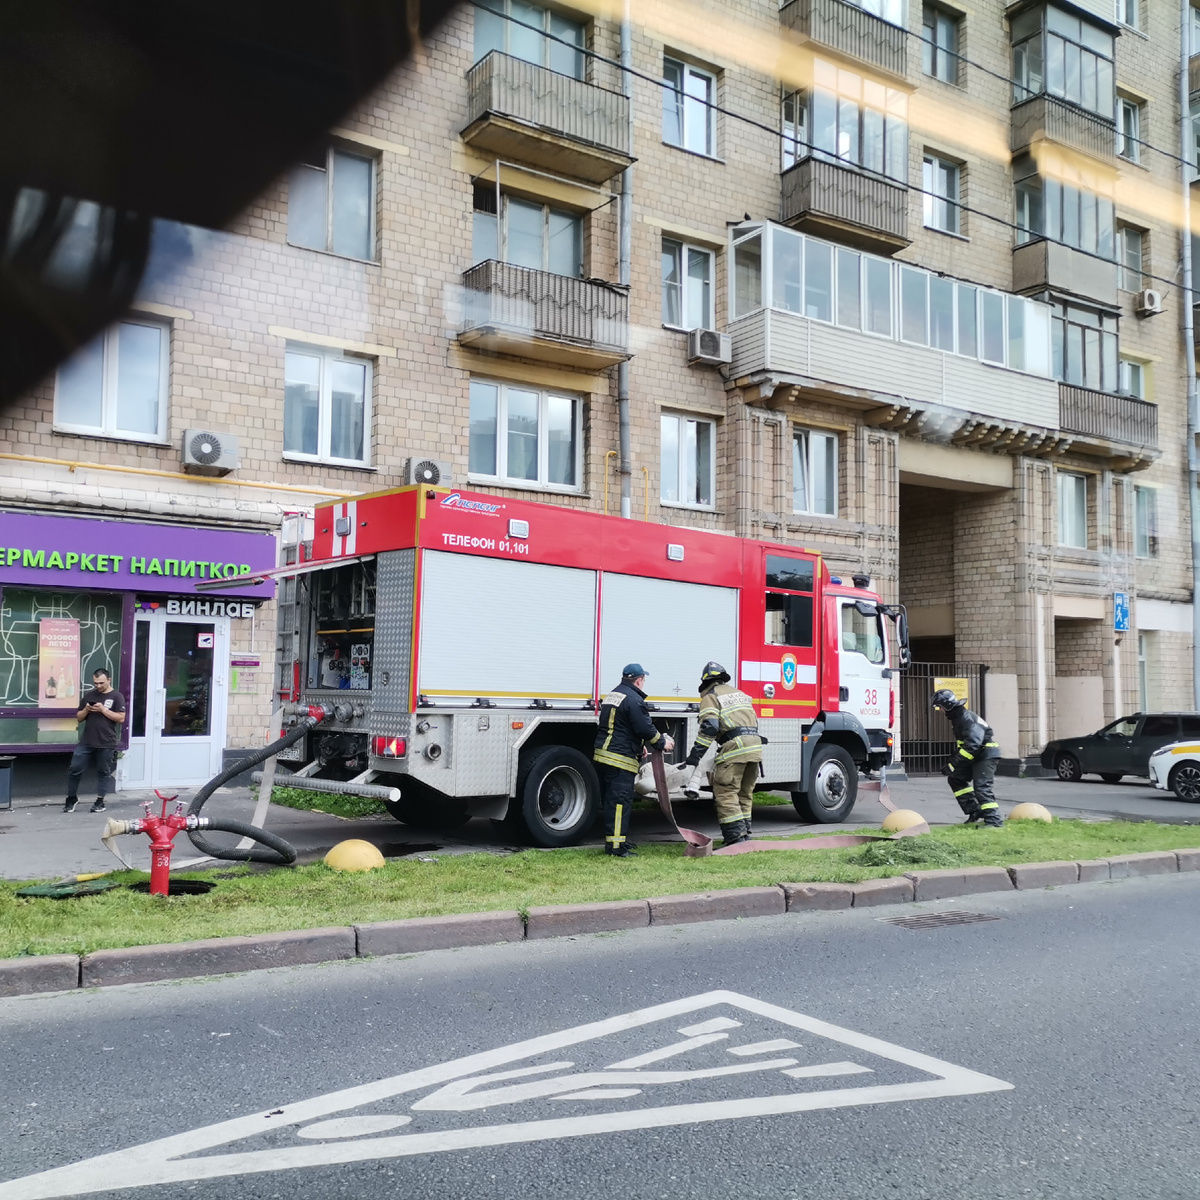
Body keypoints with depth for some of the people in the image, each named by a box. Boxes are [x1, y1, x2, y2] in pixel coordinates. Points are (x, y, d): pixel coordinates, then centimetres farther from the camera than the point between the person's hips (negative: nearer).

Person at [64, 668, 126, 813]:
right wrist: (86, 710, -6)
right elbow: (79, 718, 16)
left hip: (106, 744, -4)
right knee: (74, 769, 2)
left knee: (103, 773, 5)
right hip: (86, 742, 4)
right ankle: (72, 797, 20)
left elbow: (121, 718, -9)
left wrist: (103, 710, -16)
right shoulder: (89, 695, 11)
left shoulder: (116, 696, -1)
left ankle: (100, 801, 15)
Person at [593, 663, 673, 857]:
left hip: (603, 754, 10)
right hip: (621, 759, -10)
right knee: (620, 801, -9)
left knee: (613, 800, 16)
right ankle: (615, 846, -10)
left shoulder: (612, 695, 18)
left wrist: (638, 746, 29)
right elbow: (645, 728, -15)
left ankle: (620, 839, 26)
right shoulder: (633, 700, -14)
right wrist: (662, 743, 1)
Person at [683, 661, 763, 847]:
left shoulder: (711, 696, 3)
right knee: (745, 793, 16)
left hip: (734, 747, -8)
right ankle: (744, 834, 19)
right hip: (755, 744, 8)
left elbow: (709, 727, -12)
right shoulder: (739, 693, 26)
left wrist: (696, 753, -11)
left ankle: (736, 836, -11)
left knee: (726, 792, -4)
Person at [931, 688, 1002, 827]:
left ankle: (994, 820, -14)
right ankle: (974, 810, 12)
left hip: (986, 754, -11)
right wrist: (953, 759, 10)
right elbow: (961, 744, 20)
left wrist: (953, 764, -31)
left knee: (981, 787, -16)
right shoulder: (957, 717, 10)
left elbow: (972, 745, -31)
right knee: (956, 779, 11)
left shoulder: (968, 718, -24)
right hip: (975, 756, 11)